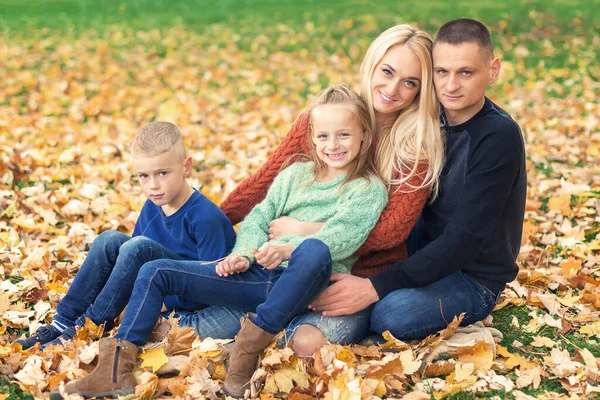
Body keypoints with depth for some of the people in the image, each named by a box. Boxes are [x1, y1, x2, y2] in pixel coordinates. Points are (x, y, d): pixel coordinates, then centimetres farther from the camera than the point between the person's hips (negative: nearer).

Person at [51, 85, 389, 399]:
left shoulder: (370, 190, 4)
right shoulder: (296, 175, 20)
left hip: (302, 282, -5)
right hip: (259, 276, 6)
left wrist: (288, 249, -30)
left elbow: (344, 235, -13)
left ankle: (251, 345, -36)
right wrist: (244, 254, -7)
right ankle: (118, 368, -13)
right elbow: (259, 218, 15)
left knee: (314, 250, -42)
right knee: (157, 272, -4)